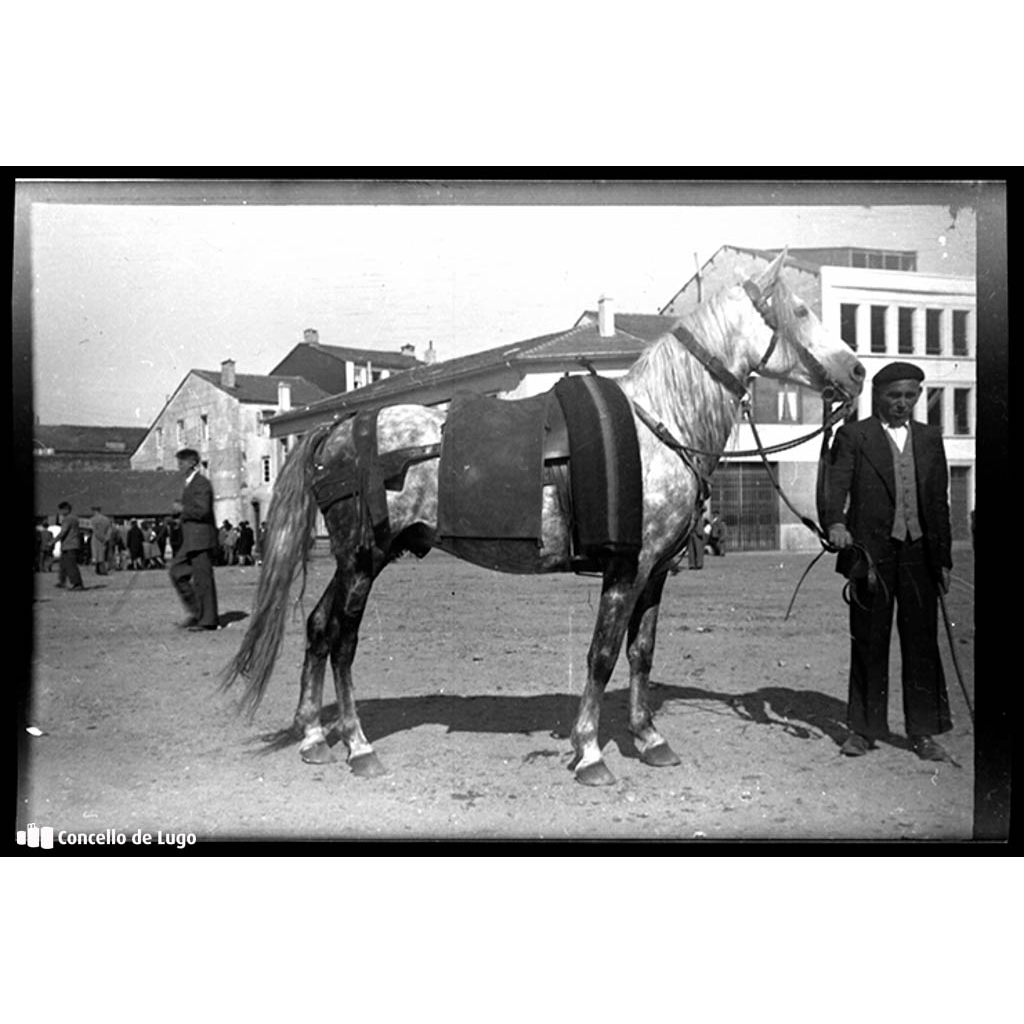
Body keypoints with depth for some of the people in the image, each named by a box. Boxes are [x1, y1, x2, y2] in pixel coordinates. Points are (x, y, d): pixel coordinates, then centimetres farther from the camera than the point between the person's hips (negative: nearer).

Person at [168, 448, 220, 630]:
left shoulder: (202, 483, -12)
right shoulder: (188, 484, 19)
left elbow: (202, 510, -23)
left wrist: (182, 509, -12)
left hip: (201, 539, -10)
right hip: (190, 540, 10)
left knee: (202, 578, -4)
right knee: (177, 571, 9)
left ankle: (207, 620, 3)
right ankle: (196, 611, 15)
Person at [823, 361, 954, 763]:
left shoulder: (930, 438, 14)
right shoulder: (853, 436, 2)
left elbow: (939, 501, 14)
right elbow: (835, 485, -9)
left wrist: (943, 559, 11)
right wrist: (835, 522, -29)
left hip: (919, 553, 3)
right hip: (869, 552, -3)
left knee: (922, 642, 5)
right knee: (868, 643, 4)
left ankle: (923, 733, 15)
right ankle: (863, 729, 15)